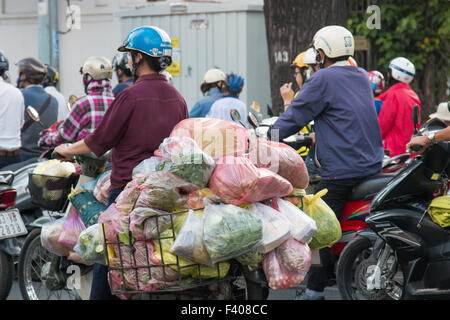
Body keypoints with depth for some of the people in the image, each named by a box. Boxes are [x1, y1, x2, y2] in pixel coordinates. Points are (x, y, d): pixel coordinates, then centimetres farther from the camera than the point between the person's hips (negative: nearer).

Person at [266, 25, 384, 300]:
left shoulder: (324, 79, -9)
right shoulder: (362, 77, 15)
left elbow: (296, 116, -8)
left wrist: (268, 136, 3)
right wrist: (319, 134, 35)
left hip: (340, 170, -8)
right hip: (372, 165, 8)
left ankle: (315, 290, -4)